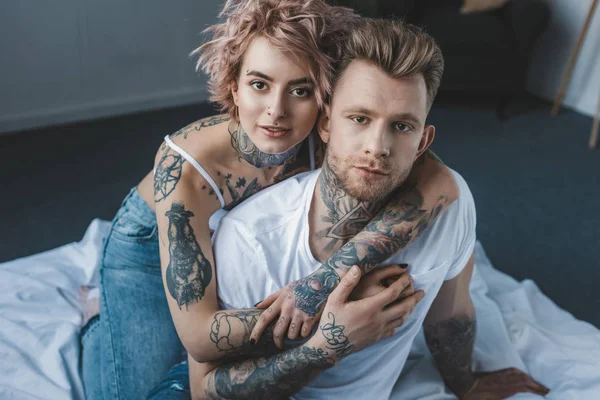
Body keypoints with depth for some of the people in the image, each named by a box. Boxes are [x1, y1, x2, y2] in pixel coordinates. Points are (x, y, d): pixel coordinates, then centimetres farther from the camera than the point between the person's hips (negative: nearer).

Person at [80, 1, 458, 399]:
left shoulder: (327, 140, -33)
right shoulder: (184, 166, -41)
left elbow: (442, 184, -42)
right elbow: (200, 336, -42)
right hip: (150, 246, -3)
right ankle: (98, 319, 22)